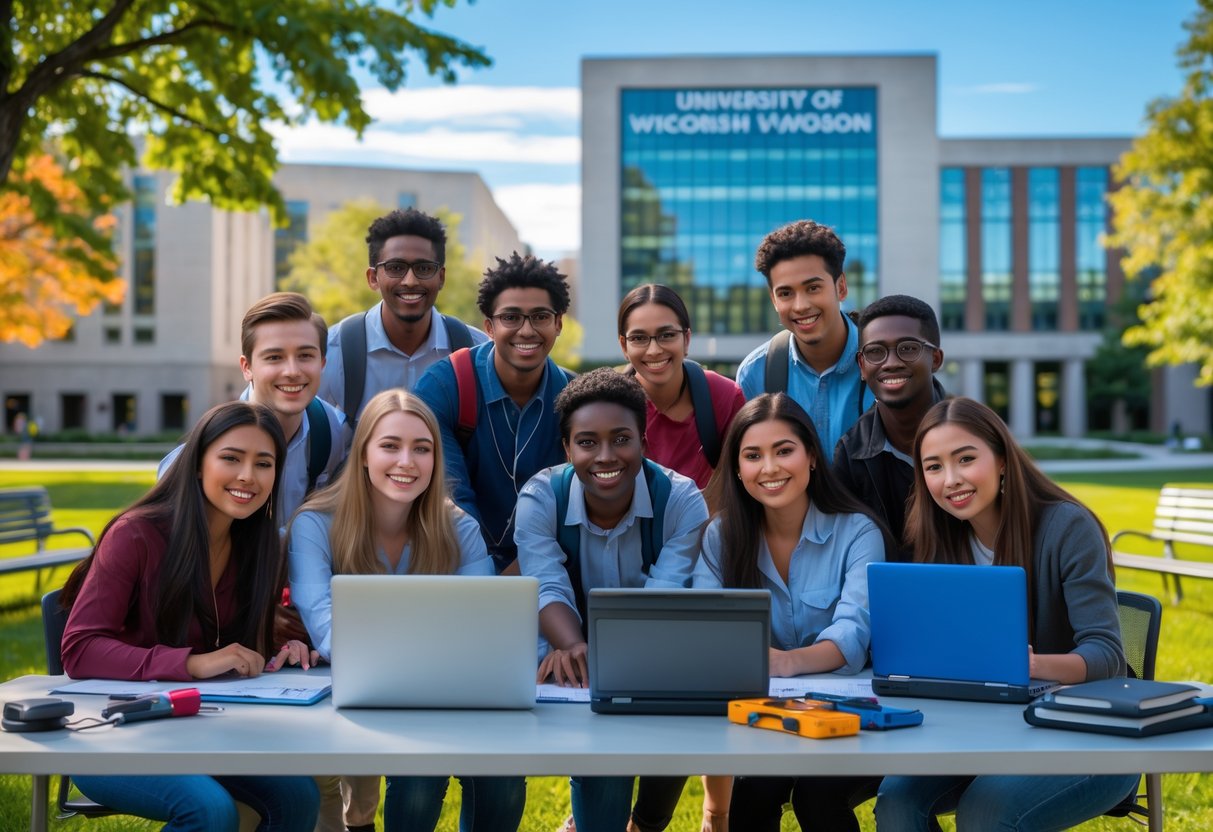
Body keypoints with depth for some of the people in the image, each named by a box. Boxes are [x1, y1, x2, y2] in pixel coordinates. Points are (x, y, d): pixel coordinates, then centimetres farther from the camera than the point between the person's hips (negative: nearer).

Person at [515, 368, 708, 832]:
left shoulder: (682, 501, -14)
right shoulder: (540, 499, -12)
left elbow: (666, 598, -26)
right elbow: (548, 589, -24)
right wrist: (574, 648, -46)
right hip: (573, 662, -1)